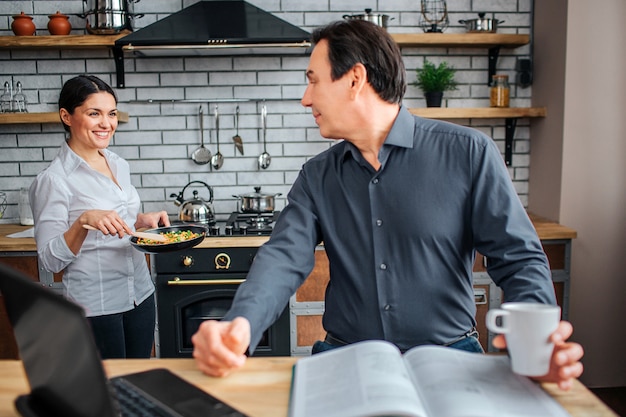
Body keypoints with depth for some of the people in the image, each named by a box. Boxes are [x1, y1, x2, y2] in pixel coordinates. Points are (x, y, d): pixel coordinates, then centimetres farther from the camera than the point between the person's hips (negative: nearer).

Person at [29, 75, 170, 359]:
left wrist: (143, 220, -1)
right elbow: (50, 260, -14)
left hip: (140, 293, 6)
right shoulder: (53, 180, -13)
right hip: (94, 306, -6)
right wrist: (83, 221, -29)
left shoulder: (119, 165, 6)